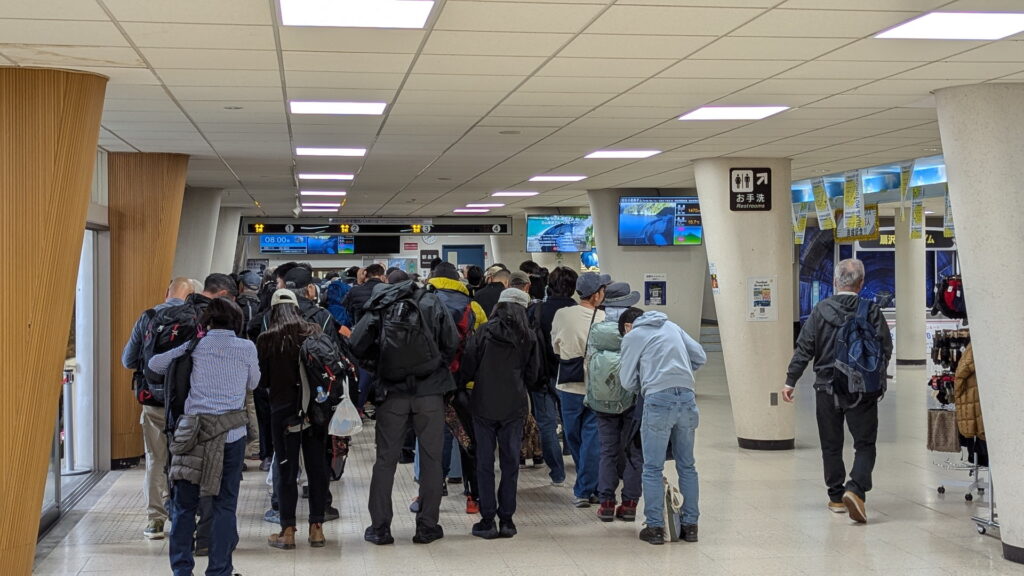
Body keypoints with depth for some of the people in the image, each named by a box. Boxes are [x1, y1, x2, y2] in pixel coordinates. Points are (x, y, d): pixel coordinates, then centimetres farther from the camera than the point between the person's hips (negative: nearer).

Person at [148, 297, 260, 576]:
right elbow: (252, 384, 15)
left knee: (184, 505, 10)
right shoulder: (246, 348, 2)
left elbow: (155, 363, 8)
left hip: (193, 431, 1)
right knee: (224, 506, 6)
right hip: (232, 434, 0)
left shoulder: (195, 347, 3)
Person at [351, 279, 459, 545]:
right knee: (431, 459, 7)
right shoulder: (431, 303, 2)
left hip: (392, 393, 1)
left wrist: (378, 363, 12)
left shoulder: (379, 308, 2)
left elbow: (357, 346, -6)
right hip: (430, 392, 0)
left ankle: (379, 527, 9)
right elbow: (452, 344, -1)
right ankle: (427, 526, 9)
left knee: (385, 460, 8)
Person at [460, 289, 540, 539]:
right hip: (514, 407, 2)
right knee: (510, 462, 10)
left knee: (485, 462, 5)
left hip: (484, 405, -1)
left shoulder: (484, 333, -7)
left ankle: (488, 520, 5)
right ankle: (506, 519, 10)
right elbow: (532, 374, 4)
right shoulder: (528, 337, -2)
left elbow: (467, 369, -6)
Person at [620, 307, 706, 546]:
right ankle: (690, 525, 16)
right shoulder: (672, 326, 22)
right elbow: (700, 357, 18)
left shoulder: (633, 336, 8)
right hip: (687, 397, 5)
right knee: (687, 465, 12)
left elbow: (627, 381, 8)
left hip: (658, 399, -5)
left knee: (653, 468, 3)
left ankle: (655, 527, 4)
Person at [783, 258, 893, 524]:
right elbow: (885, 349, -2)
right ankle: (855, 489, -16)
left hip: (827, 389, 1)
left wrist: (791, 381, 3)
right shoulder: (872, 311, -4)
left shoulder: (820, 310, -3)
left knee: (831, 445, 13)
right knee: (865, 444, 4)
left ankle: (836, 497, 19)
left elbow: (803, 349, -3)